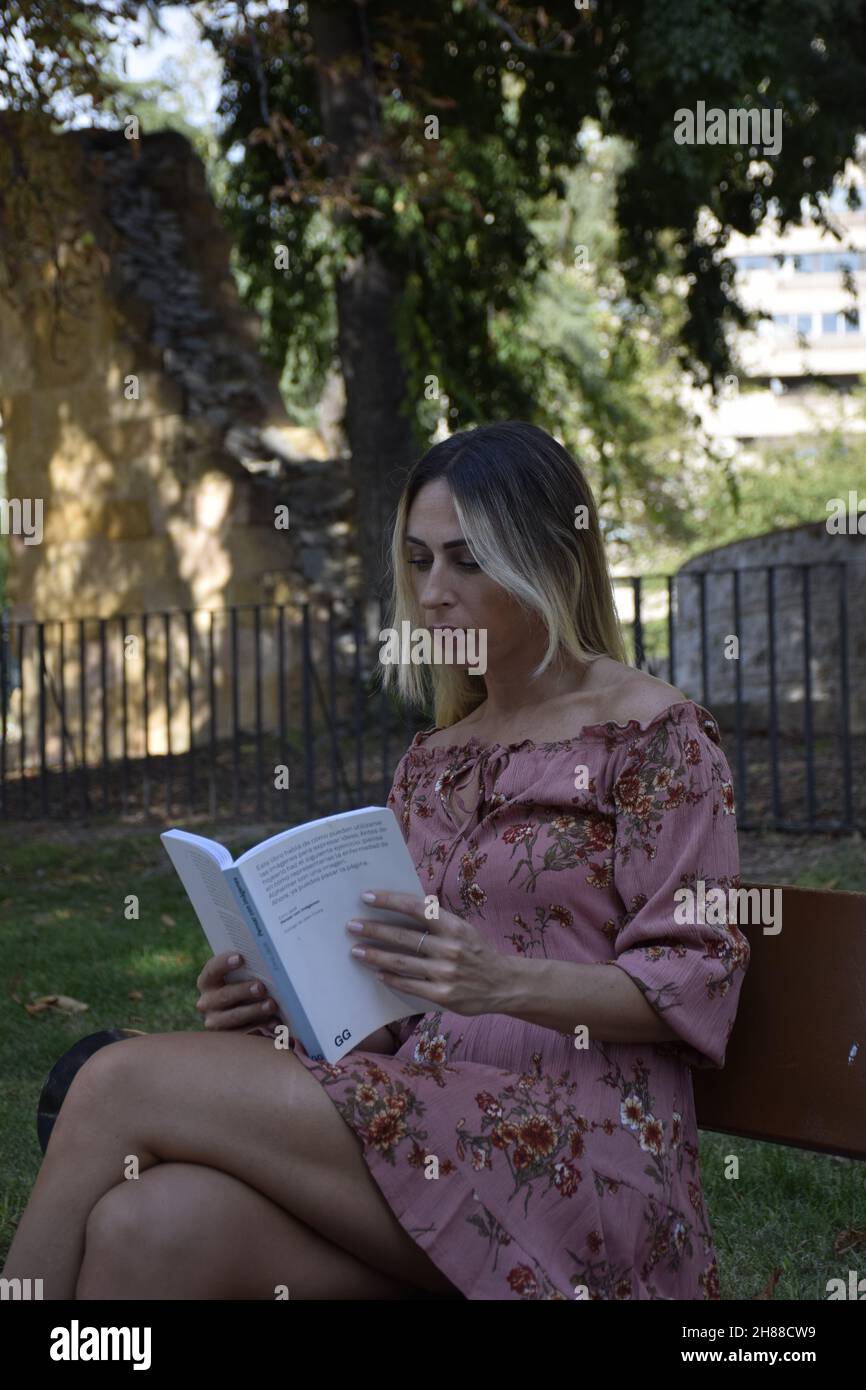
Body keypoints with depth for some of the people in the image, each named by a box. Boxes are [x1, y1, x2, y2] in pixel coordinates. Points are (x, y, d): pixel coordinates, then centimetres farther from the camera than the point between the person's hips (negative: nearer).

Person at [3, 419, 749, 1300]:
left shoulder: (655, 733, 1)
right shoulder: (431, 765, 22)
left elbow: (698, 978, -5)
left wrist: (510, 982, -21)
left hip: (581, 1148, -6)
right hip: (444, 1128, 6)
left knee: (122, 1086, -20)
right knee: (148, 1224, -28)